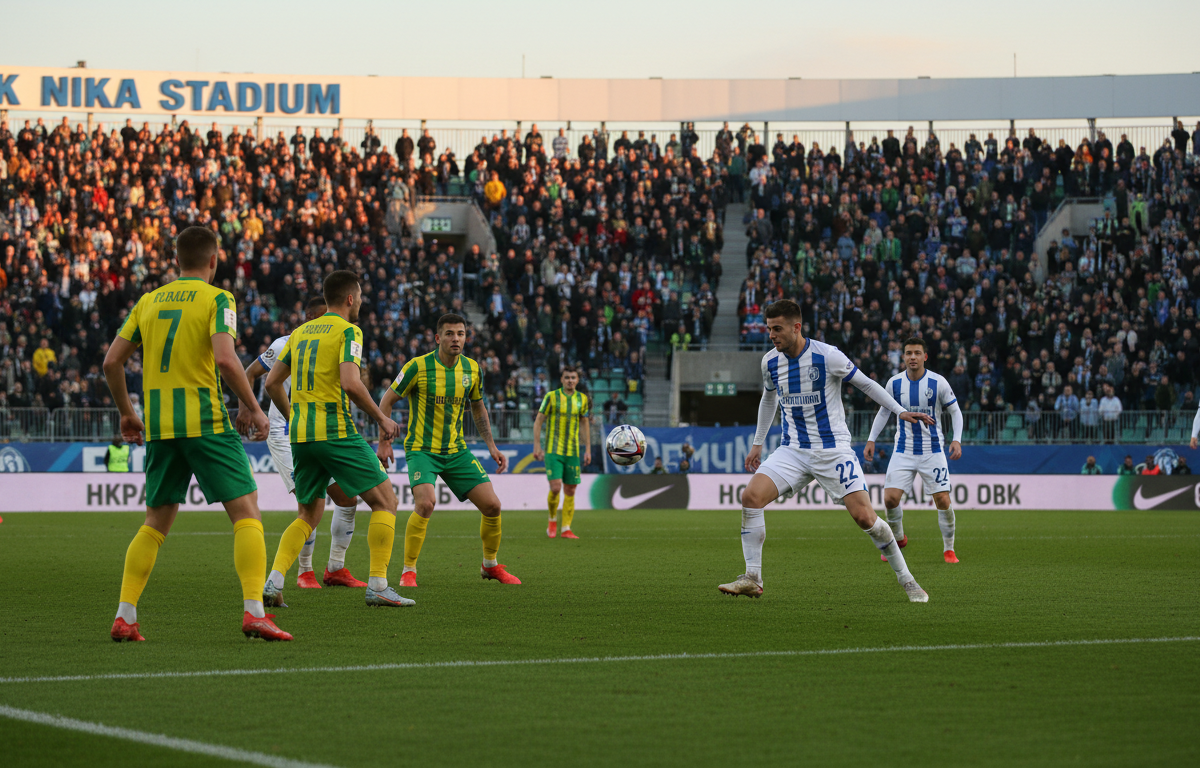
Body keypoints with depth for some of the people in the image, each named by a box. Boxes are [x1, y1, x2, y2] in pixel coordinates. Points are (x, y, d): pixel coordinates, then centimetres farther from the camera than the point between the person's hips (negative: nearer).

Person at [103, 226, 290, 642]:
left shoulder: (149, 301, 12)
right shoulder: (216, 299, -3)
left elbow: (112, 362, 11)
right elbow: (225, 359, -18)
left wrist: (126, 412, 23)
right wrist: (254, 408, -8)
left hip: (159, 425, 5)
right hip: (206, 421, -5)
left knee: (156, 522, 15)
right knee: (246, 513, -1)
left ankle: (124, 616, 7)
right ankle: (254, 612, -14)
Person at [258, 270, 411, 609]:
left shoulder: (300, 332, 16)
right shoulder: (347, 330, -5)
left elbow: (272, 382, 15)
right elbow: (351, 384, -18)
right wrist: (382, 419, -7)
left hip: (301, 436, 7)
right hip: (336, 432, -7)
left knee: (308, 515, 18)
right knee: (385, 501, 3)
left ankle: (273, 580, -1)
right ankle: (377, 585, -6)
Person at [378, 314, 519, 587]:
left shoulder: (472, 369, 1)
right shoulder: (418, 366, -13)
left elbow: (478, 408, 17)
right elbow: (388, 400, -4)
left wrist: (492, 446, 12)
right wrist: (384, 441, -8)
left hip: (456, 450, 5)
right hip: (422, 449, -5)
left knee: (492, 504, -2)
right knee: (425, 503, -28)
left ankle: (491, 565, 22)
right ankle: (408, 571, -13)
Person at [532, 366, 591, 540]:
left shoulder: (582, 399, 8)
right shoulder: (551, 396, -2)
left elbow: (585, 424, 17)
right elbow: (538, 421, 1)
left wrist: (588, 449, 12)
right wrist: (537, 446, -5)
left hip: (573, 452, 3)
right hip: (553, 451, -3)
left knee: (570, 491, 2)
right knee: (555, 487, -14)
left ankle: (566, 529, 8)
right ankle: (552, 520, 10)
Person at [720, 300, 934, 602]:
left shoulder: (827, 356, -14)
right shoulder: (770, 362, 2)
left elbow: (866, 384, -1)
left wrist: (900, 411, -7)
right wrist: (758, 443, 25)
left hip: (833, 449, -4)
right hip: (793, 450, 4)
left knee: (864, 516, -13)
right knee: (751, 497, -17)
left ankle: (907, 580, 5)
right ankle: (752, 579, -8)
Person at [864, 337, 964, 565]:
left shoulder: (938, 382, -9)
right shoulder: (895, 383, -3)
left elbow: (955, 411, 1)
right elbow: (884, 411, 12)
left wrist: (957, 440, -13)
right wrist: (871, 439, 6)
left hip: (932, 450, -2)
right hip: (903, 450, 2)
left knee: (943, 500, -9)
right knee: (890, 498, -10)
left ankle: (948, 548, 10)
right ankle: (898, 538, 18)